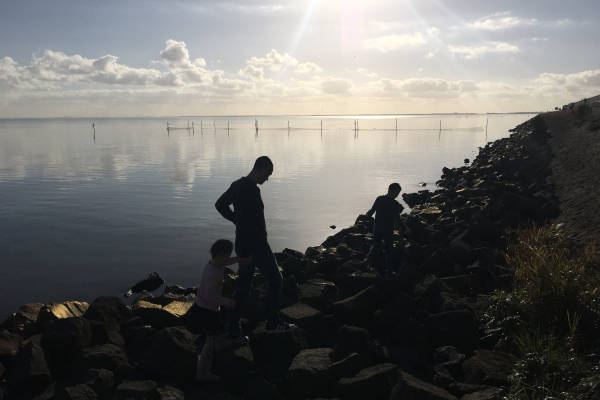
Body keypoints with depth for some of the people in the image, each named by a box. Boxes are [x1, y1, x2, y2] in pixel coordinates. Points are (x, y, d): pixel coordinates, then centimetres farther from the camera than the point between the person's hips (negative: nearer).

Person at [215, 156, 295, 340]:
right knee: (275, 279, 9)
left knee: (242, 285, 16)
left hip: (241, 243, 9)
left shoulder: (237, 185, 7)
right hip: (256, 244, -9)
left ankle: (234, 328, 21)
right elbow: (256, 223, -27)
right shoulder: (251, 190, -23)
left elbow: (220, 205, 20)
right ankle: (273, 321, 21)